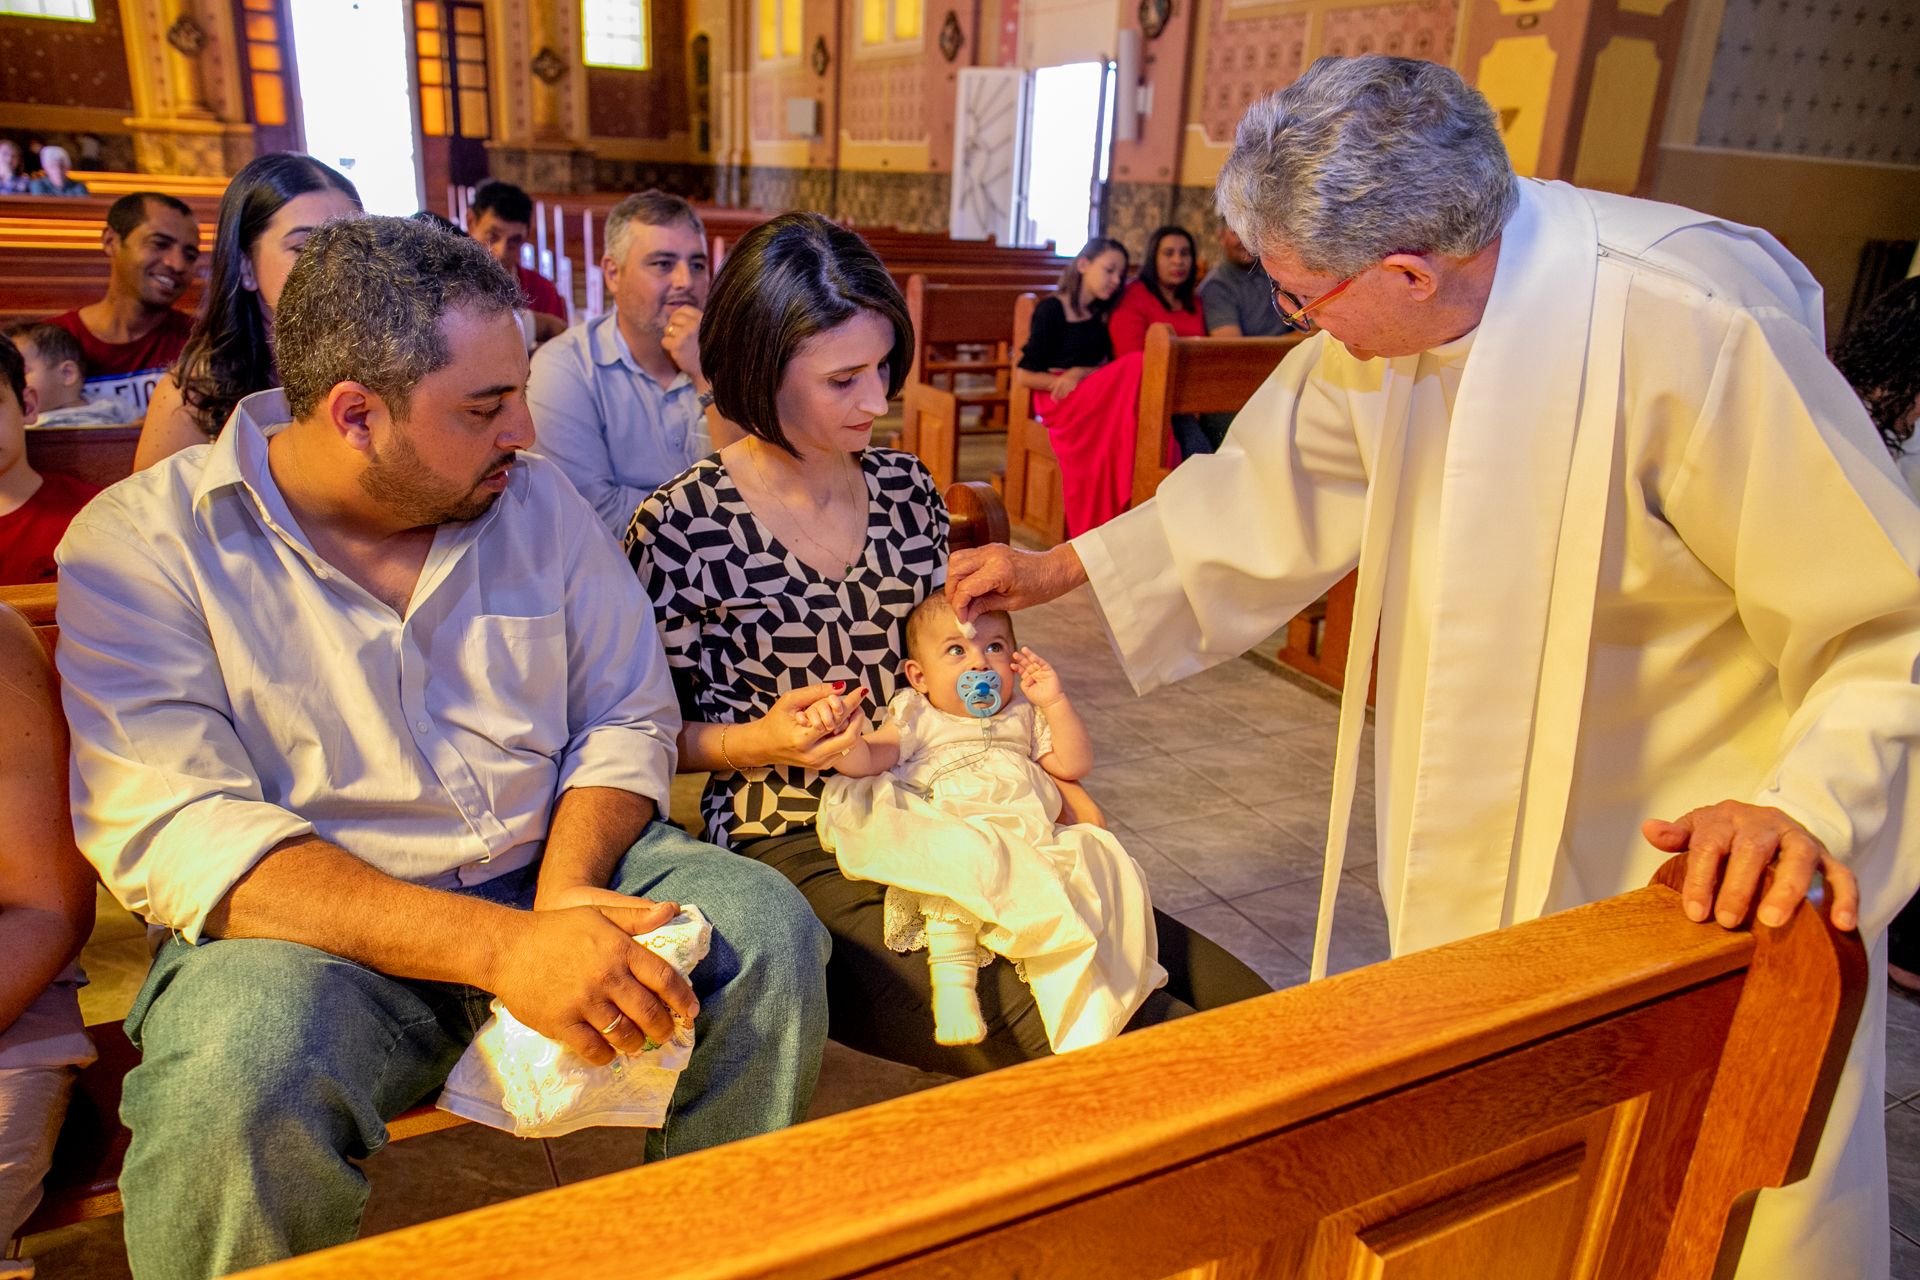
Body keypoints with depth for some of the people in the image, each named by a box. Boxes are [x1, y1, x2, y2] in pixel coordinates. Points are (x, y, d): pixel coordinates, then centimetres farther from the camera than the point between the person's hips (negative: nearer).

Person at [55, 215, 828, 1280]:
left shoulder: (537, 498, 5)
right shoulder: (140, 543, -7)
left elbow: (626, 718, 6)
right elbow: (173, 831, -18)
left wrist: (566, 890, -15)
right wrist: (501, 948, -30)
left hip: (553, 874, 4)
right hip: (315, 927, -3)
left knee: (767, 932, -18)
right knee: (240, 1080, -34)